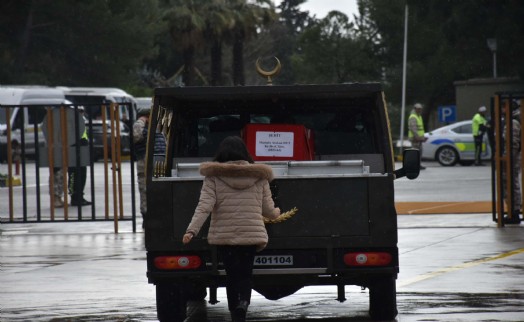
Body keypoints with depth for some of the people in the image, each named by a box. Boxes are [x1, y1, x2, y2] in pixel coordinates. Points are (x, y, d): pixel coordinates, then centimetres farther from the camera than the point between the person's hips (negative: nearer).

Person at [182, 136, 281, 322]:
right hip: (252, 235, 1)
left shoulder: (213, 177, -1)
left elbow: (204, 206, -12)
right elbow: (268, 209, 9)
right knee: (245, 274, 7)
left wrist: (192, 230, -16)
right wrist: (276, 214, 31)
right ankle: (243, 303, -21)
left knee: (232, 274, 10)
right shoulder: (259, 177, 4)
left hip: (224, 235, -1)